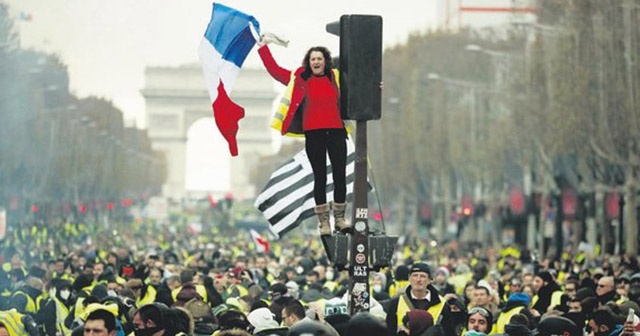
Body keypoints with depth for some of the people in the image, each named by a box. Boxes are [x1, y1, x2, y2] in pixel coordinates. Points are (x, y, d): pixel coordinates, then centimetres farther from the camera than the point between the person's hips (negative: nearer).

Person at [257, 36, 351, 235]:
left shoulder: (335, 78, 10)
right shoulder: (300, 79, 5)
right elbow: (275, 70, 10)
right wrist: (263, 48, 11)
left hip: (336, 131, 2)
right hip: (314, 134, -2)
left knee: (340, 176, 2)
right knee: (320, 177, 1)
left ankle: (340, 219, 14)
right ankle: (323, 221, 7)